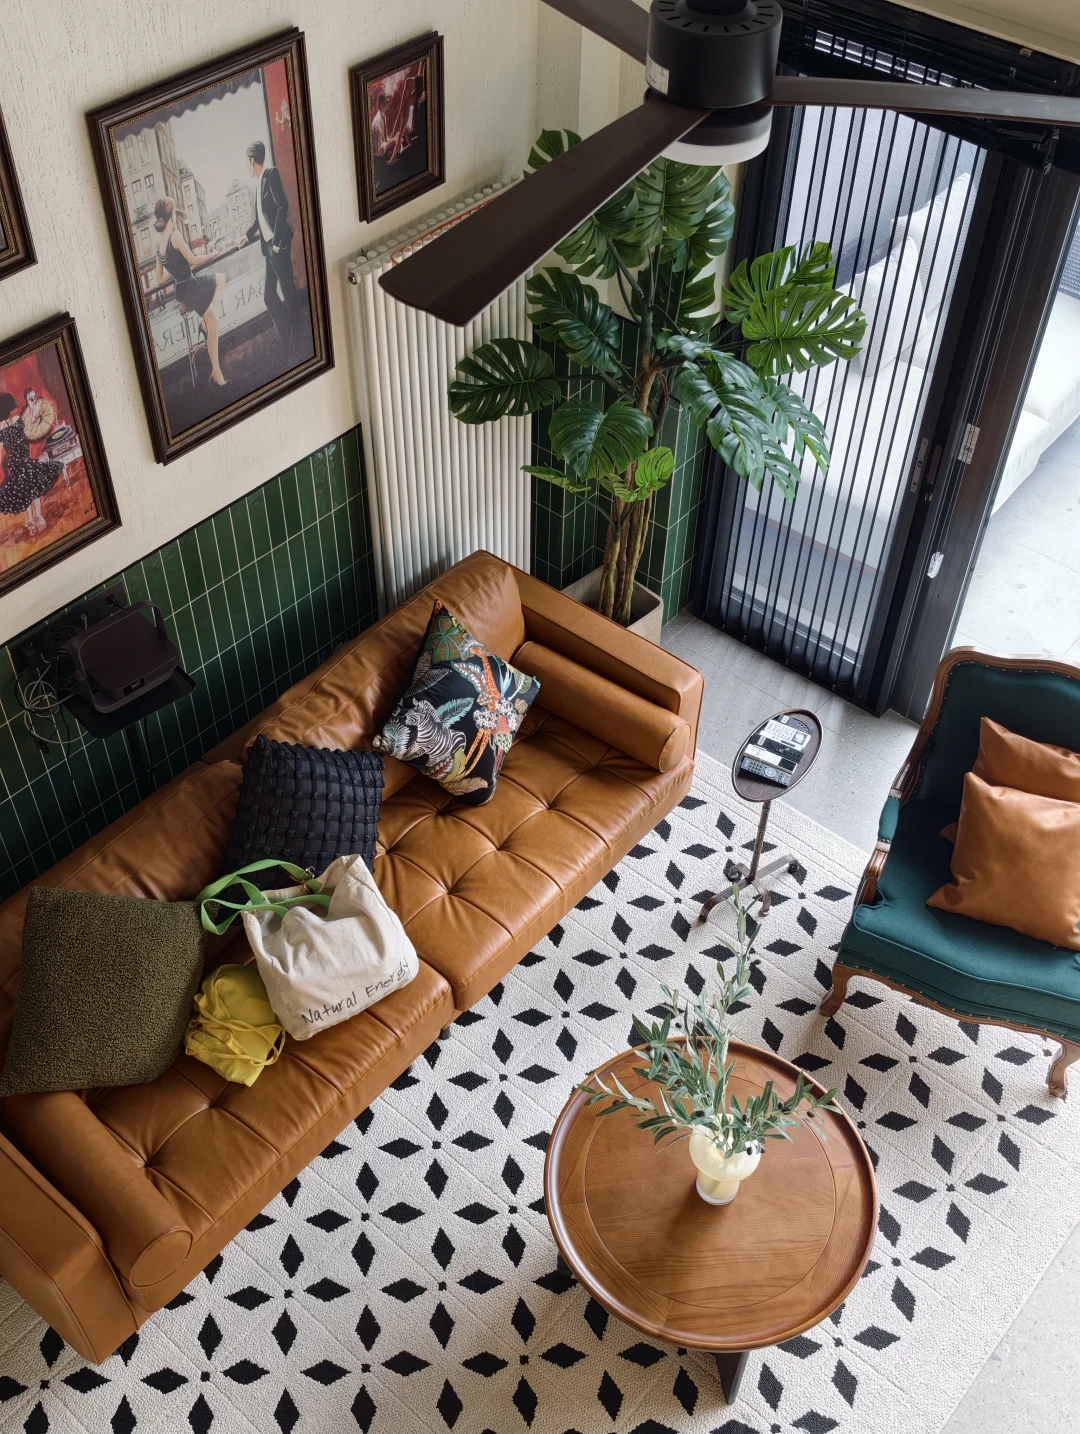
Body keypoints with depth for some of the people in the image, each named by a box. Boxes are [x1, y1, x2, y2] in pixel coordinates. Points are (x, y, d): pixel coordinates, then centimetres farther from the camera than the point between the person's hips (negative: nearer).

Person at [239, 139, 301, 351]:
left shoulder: (271, 174, -10)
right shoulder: (258, 181, 15)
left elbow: (283, 206, -19)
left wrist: (277, 240, -21)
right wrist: (248, 235, 38)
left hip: (278, 244, -9)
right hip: (268, 245, 9)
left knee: (288, 290, -3)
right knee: (269, 293, 10)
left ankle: (296, 336, 7)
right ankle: (286, 335, 20)